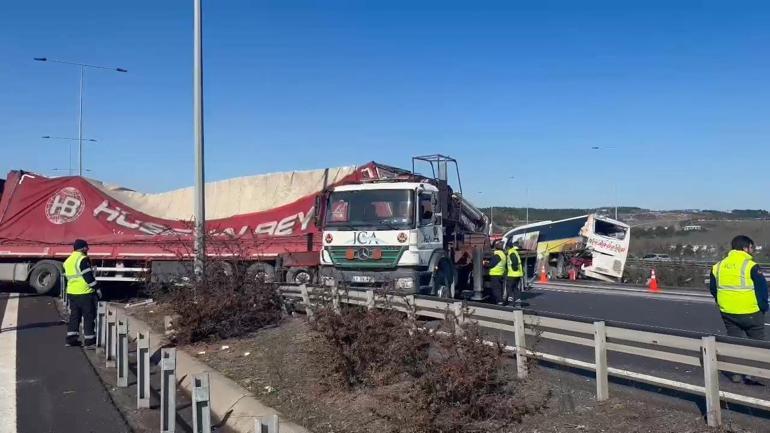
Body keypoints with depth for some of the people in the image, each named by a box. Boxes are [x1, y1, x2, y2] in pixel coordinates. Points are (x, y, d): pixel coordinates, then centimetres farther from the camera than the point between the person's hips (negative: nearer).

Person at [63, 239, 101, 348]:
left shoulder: (67, 261, 14)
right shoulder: (83, 259, -13)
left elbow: (69, 277, 19)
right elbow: (88, 276, -17)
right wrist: (97, 290, -11)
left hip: (71, 293, 8)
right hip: (85, 293, -8)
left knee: (74, 316, 16)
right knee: (89, 316, -1)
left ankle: (71, 338, 16)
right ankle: (89, 341, 1)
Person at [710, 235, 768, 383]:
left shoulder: (718, 266, 4)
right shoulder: (750, 266, -14)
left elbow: (713, 288, 11)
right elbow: (762, 287, -13)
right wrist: (763, 307, 2)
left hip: (728, 312, 5)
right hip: (750, 312, -5)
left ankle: (736, 373, 18)